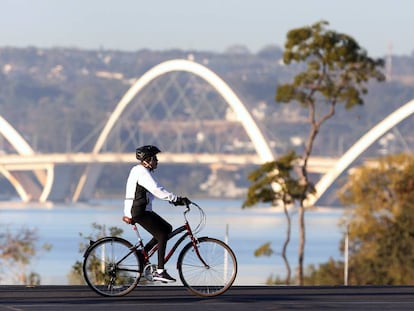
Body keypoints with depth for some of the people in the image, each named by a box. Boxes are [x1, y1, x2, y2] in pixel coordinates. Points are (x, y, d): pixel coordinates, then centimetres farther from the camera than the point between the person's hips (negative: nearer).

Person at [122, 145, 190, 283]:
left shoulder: (142, 171, 18)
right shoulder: (142, 172, -16)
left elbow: (157, 190, 21)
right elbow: (158, 191, -26)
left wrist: (175, 200, 13)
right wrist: (177, 199, -26)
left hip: (141, 210, 10)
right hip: (139, 212, -10)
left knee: (167, 228, 12)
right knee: (162, 235, -13)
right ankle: (160, 272, -14)